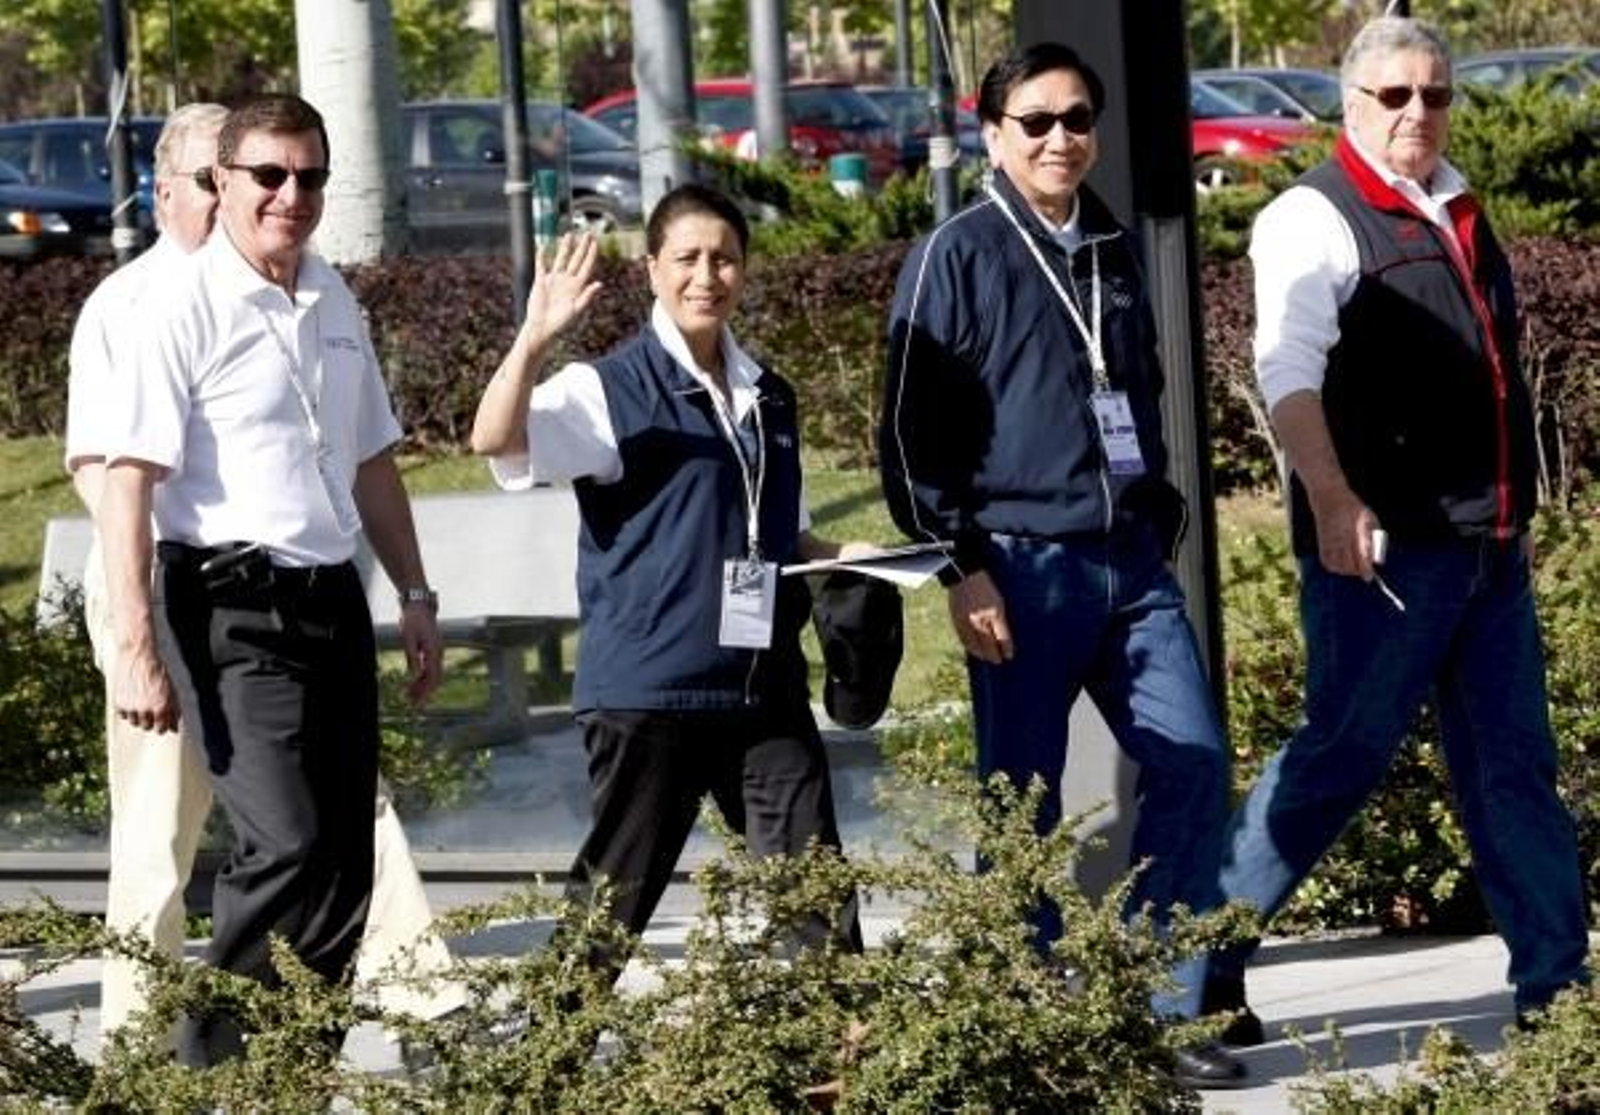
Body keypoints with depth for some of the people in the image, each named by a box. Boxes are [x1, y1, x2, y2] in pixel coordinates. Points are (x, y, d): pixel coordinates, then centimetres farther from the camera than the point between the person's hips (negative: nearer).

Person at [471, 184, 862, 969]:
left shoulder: (767, 399, 14)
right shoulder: (611, 390, -5)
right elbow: (494, 438, -21)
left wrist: (839, 562, 5)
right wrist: (533, 340, -36)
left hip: (765, 685, 5)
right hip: (648, 689, -5)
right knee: (615, 895, 2)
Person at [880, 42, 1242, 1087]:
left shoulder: (1116, 254, 14)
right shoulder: (959, 256, -4)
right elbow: (912, 430, -7)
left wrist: (1165, 526, 17)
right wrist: (962, 568, -12)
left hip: (1133, 565, 6)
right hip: (1024, 567, -6)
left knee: (1194, 768, -1)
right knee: (1023, 808, 0)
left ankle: (1161, 1013, 7)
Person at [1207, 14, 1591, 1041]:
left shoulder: (1459, 214, 17)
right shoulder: (1316, 220, -7)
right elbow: (1290, 375, -19)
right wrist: (1333, 505, -30)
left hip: (1488, 544, 7)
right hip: (1386, 548, -7)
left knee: (1515, 766, 8)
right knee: (1342, 753, -5)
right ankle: (1203, 957, 4)